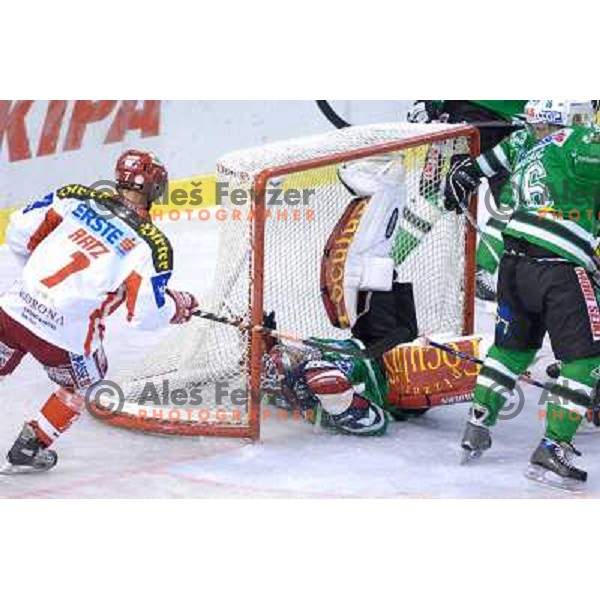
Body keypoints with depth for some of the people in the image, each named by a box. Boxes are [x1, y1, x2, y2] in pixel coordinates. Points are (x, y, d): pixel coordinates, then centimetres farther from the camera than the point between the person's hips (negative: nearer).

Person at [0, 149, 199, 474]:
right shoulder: (151, 243, -5)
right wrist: (178, 305, 11)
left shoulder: (76, 197, 4)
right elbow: (146, 313, -10)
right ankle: (28, 449, 27)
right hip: (66, 334, -3)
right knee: (80, 389, 27)